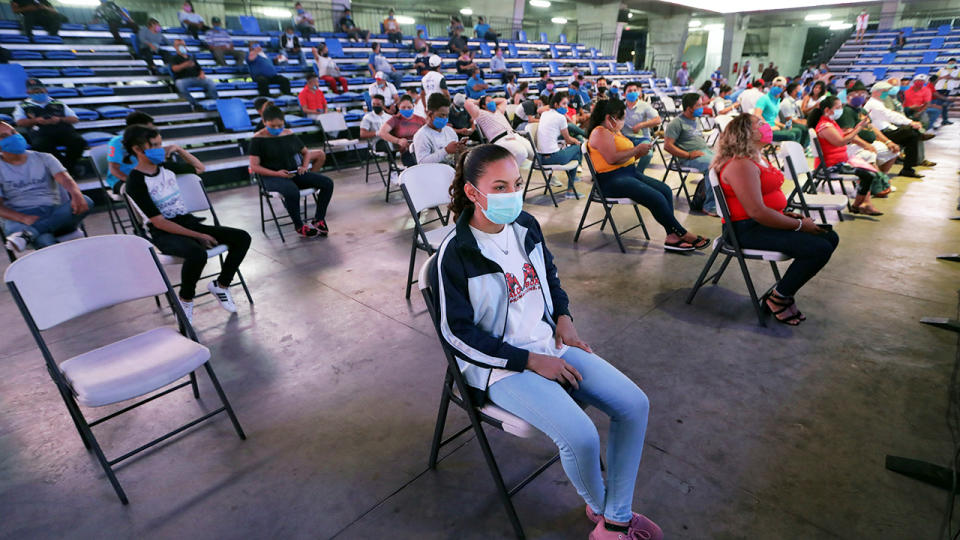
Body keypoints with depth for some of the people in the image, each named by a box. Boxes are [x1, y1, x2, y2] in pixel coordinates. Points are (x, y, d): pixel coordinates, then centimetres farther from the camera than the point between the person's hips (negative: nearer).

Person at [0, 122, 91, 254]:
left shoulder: (44, 158, 16)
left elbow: (64, 178, -4)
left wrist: (76, 194, -30)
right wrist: (24, 218, -21)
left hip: (53, 213, 3)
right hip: (18, 218, -3)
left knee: (85, 202, -31)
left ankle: (27, 234, -39)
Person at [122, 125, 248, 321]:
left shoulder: (166, 167, 10)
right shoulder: (135, 181, -10)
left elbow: (198, 167, 30)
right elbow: (159, 222, -16)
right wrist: (198, 236, -19)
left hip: (189, 223, 7)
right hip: (164, 233, -7)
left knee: (242, 238, -12)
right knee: (198, 253, -40)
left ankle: (220, 284, 5)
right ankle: (185, 300, -11)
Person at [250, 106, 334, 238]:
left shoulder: (290, 134, 10)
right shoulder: (258, 139, -4)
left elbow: (306, 152, 23)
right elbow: (254, 167, -8)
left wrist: (304, 166, 2)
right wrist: (277, 173, -20)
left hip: (294, 173, 5)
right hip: (272, 177, -5)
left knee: (327, 183, -14)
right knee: (292, 191, -40)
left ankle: (319, 220, -4)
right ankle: (299, 226, -17)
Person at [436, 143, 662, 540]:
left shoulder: (525, 225, 1)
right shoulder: (455, 253, -18)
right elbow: (458, 332, -16)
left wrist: (563, 318, 1)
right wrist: (531, 361, -17)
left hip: (549, 344, 7)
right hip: (499, 366, -6)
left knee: (634, 404, -4)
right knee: (581, 437, -23)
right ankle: (599, 508, 15)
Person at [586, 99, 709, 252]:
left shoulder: (615, 130, 20)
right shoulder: (600, 133, -11)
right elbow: (612, 159, -23)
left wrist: (638, 153, 2)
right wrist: (637, 149, -13)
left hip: (630, 172, 10)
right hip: (612, 180, -10)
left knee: (665, 190, -7)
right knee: (656, 198, -21)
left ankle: (672, 237, -13)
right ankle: (682, 234, -5)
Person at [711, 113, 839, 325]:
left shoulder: (757, 159, 16)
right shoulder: (741, 165, -18)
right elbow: (756, 211, -26)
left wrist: (788, 215, 9)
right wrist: (799, 225, -16)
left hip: (767, 222, 11)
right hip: (748, 230, -11)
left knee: (830, 237, 6)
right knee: (819, 249, -19)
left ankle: (783, 292, 10)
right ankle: (778, 298, 1)